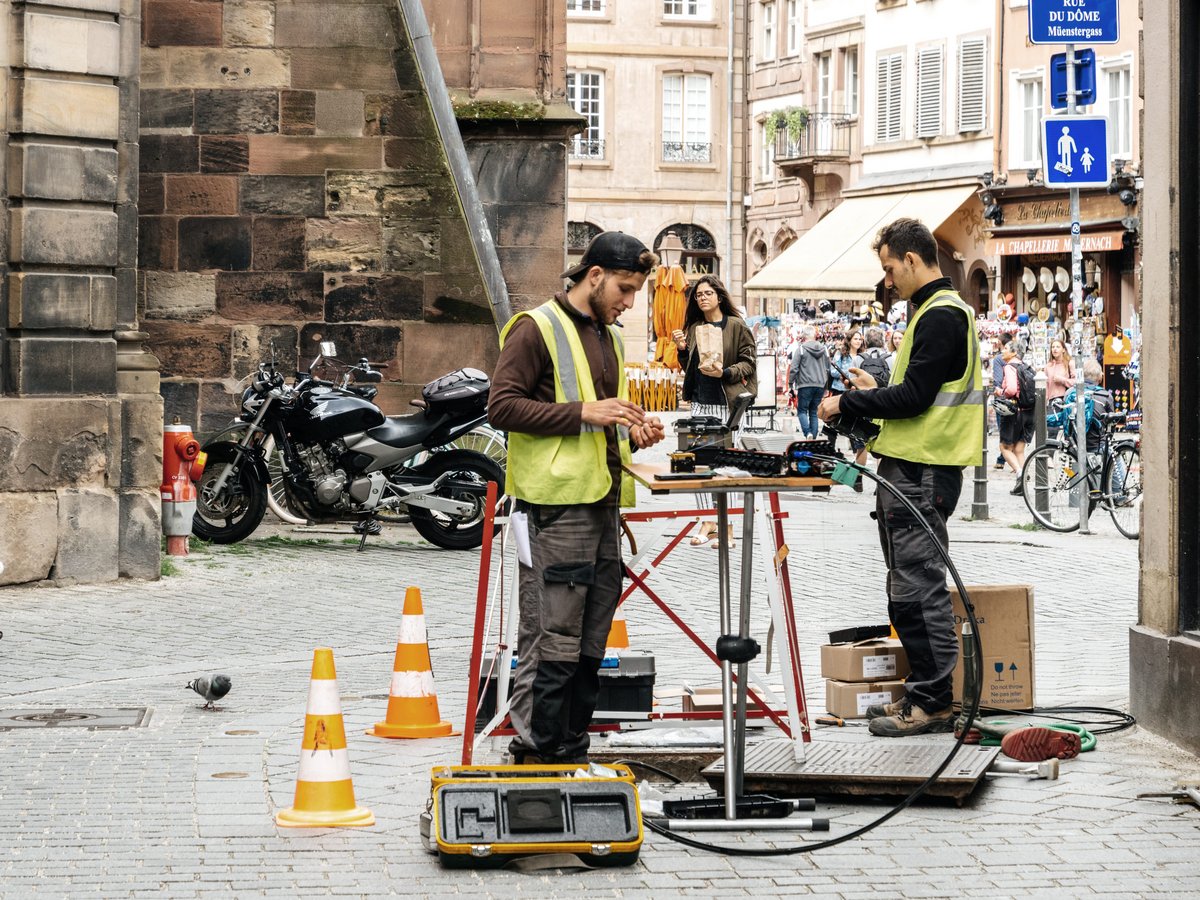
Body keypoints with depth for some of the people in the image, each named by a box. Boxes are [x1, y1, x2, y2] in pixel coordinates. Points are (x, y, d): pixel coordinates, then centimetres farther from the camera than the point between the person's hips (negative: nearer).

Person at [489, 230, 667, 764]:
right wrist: (583, 413, -20)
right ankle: (535, 751, -3)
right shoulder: (536, 329, -6)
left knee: (590, 640, 11)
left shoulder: (609, 337, 22)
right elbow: (502, 407, -14)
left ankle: (572, 751, 17)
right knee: (550, 639, -8)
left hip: (603, 501, 9)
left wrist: (631, 432, 10)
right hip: (555, 504, -9)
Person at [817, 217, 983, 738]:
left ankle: (933, 702, -4)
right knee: (910, 589, 14)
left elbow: (915, 397, -19)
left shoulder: (940, 315, -13)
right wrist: (874, 394, 18)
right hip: (911, 470, 11)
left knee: (917, 588, -8)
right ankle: (923, 695, 19)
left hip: (921, 474, -11)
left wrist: (846, 405, -10)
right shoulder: (940, 310, 20)